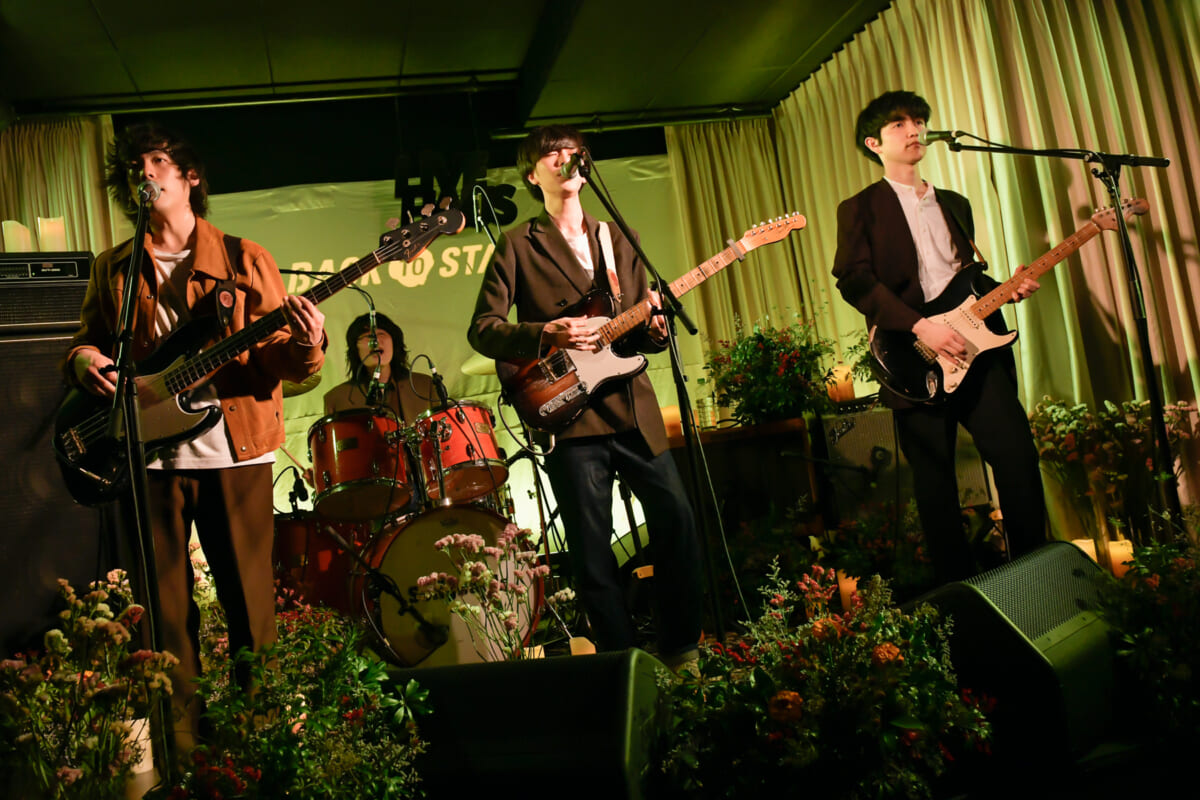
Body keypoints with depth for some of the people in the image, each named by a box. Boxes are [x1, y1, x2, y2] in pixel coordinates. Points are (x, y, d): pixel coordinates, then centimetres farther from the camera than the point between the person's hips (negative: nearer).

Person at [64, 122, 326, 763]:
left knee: (250, 602, 4)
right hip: (148, 452, 2)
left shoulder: (244, 260, 4)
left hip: (234, 449, -2)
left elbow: (278, 360, 1)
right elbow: (85, 341, 19)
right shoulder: (113, 269, 13)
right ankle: (180, 731, 24)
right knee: (166, 608, 8)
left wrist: (305, 348, -21)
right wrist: (84, 360, -5)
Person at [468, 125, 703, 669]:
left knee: (676, 518, 2)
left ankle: (680, 646, 20)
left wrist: (654, 329, -5)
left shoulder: (618, 238, 17)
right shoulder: (518, 246, 4)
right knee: (592, 548, 1)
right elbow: (482, 329, -1)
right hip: (570, 414, -4)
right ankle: (623, 661, 16)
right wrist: (546, 334, -17)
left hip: (632, 406, 4)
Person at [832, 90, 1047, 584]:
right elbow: (854, 279, -10)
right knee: (935, 485, 0)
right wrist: (919, 327, -19)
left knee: (1019, 456, -7)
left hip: (973, 348, 5)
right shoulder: (861, 208, 4)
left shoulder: (955, 204, 22)